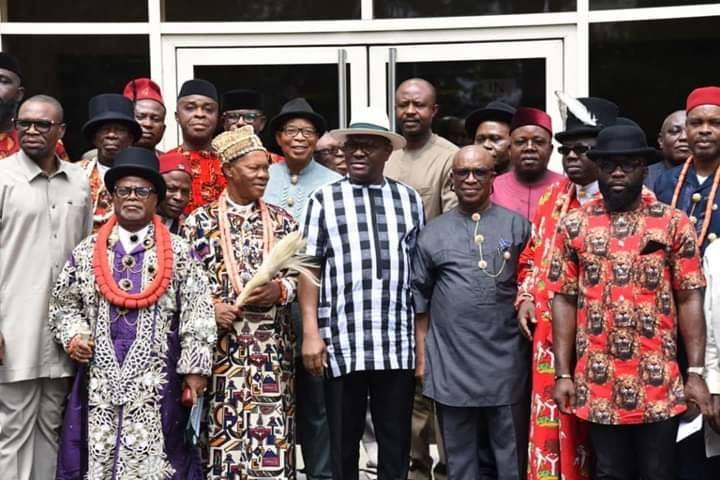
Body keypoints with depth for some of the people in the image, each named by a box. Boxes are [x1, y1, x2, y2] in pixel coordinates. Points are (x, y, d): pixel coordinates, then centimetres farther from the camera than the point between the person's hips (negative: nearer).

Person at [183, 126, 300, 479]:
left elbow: (301, 275, 10)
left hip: (273, 346, 2)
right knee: (225, 431, -1)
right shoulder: (200, 221, 4)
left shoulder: (281, 220, 10)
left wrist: (279, 289, -9)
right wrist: (209, 306, -13)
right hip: (222, 344, -2)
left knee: (273, 430, 2)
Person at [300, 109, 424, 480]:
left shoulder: (410, 199, 10)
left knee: (396, 443, 8)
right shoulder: (324, 199, 5)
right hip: (342, 343, -1)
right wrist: (311, 332, -6)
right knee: (343, 443, 8)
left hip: (397, 344, 1)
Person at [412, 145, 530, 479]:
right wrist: (421, 355, 6)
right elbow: (420, 299, 9)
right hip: (450, 364, 1)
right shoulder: (433, 232, 7)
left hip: (507, 363, -1)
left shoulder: (517, 226, 4)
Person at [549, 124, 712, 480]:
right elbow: (564, 300, 3)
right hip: (598, 385, 1)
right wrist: (563, 373, -1)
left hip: (660, 384, -1)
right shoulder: (574, 226, 3)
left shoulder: (674, 224, 0)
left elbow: (690, 299, -1)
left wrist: (696, 373, -5)